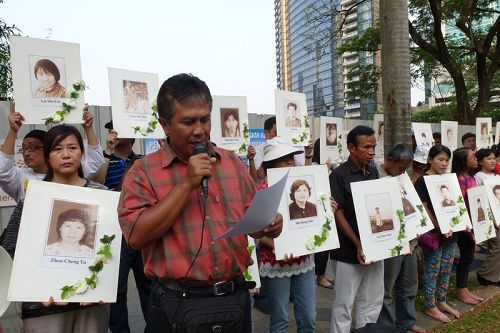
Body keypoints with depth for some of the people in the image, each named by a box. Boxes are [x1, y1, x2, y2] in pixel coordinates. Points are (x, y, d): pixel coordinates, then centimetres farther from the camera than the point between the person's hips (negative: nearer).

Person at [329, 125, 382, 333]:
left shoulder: (374, 172, 6)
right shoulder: (339, 175, -13)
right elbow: (338, 214, -14)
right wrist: (358, 246, -18)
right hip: (350, 251, -6)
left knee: (372, 301, 17)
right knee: (344, 304, 5)